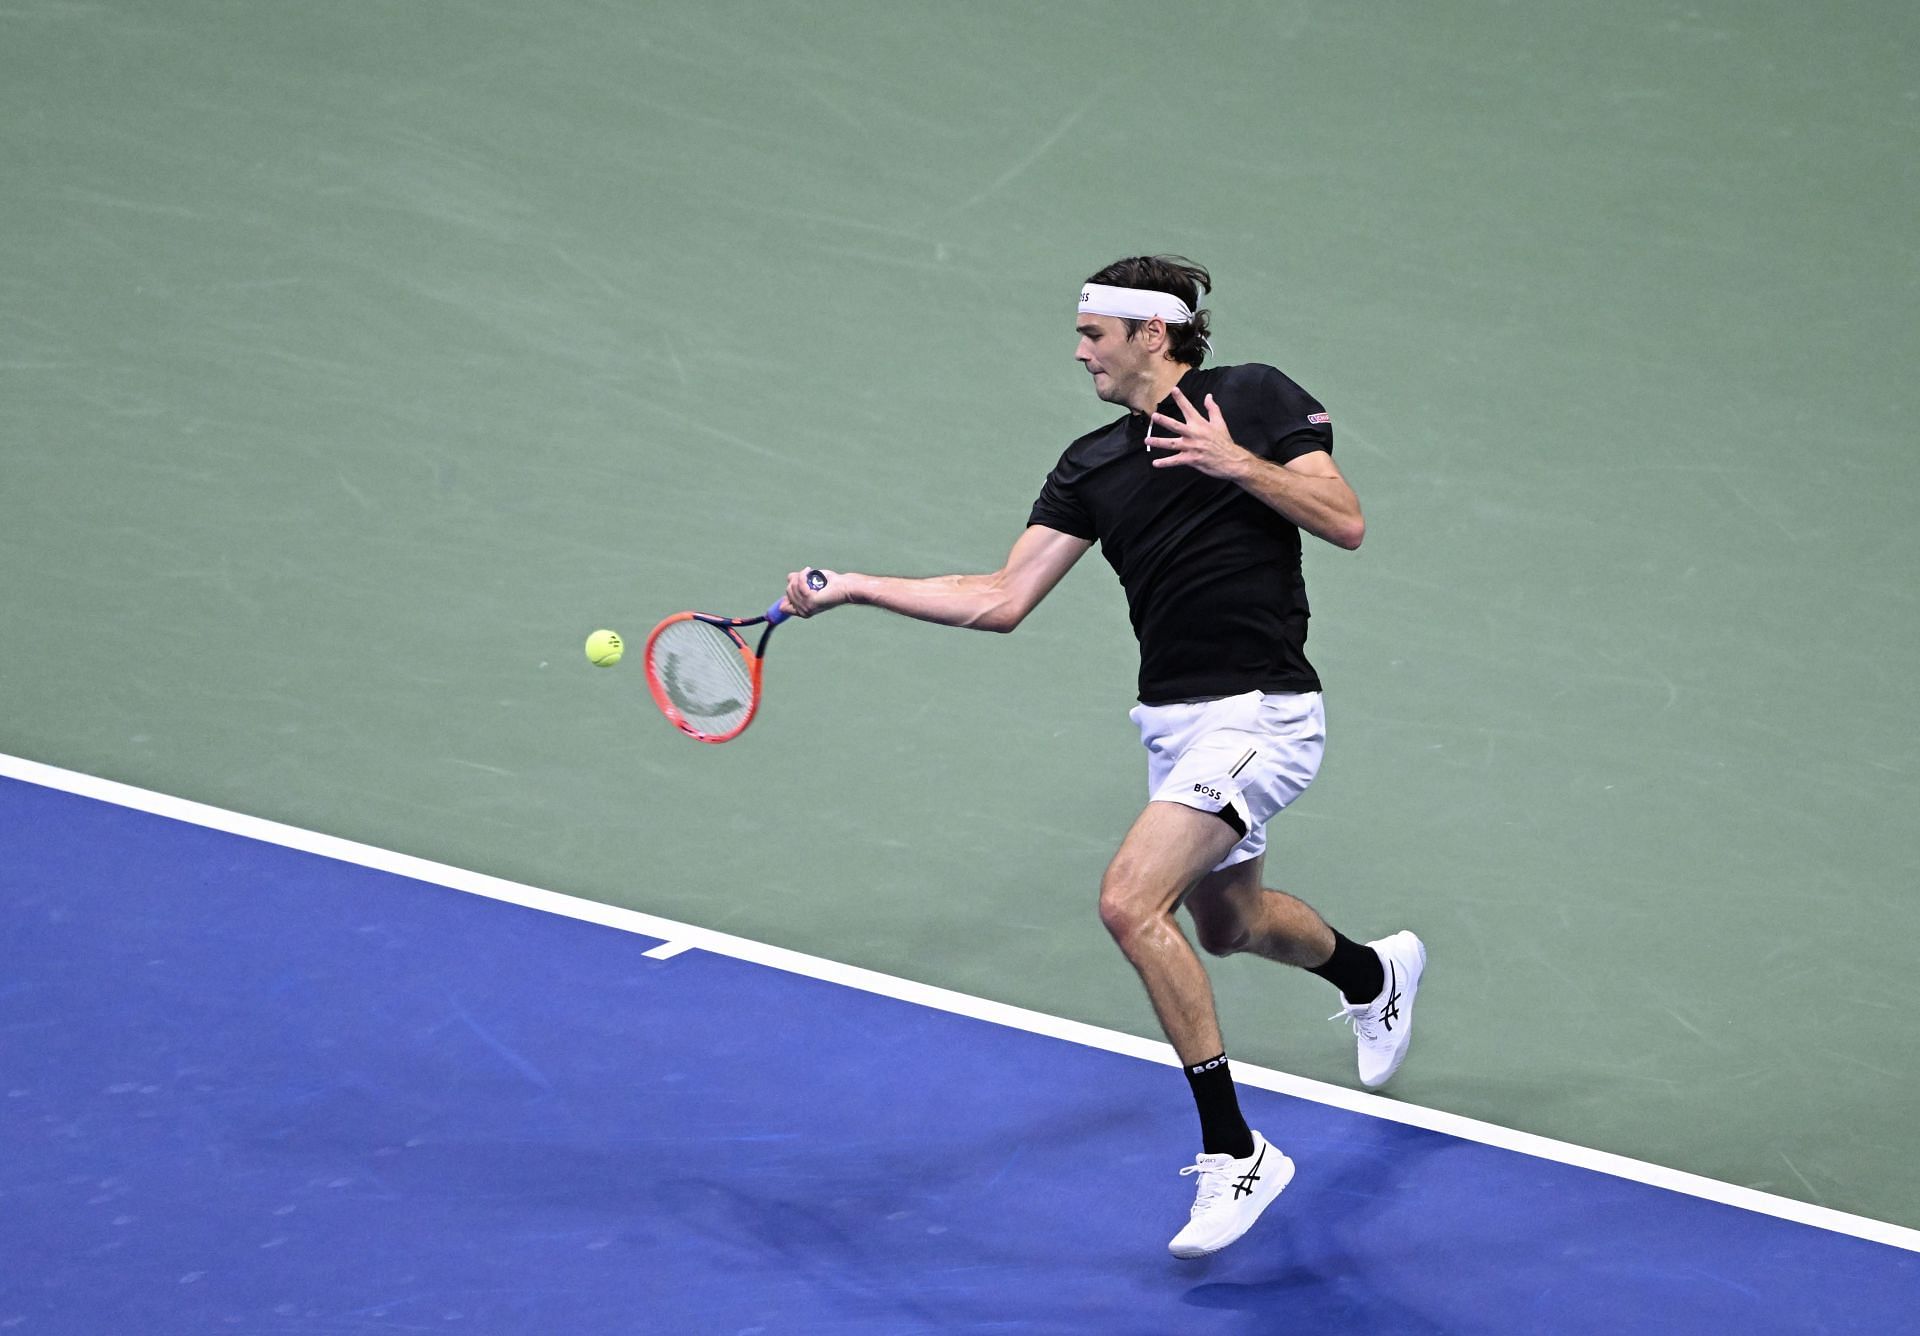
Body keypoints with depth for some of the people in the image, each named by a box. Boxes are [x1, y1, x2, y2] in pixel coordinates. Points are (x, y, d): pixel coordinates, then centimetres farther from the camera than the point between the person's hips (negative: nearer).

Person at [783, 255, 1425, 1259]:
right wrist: (854, 587, -1)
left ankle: (1233, 1153, -14)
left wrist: (1238, 464, -20)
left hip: (1259, 713, -8)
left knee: (1131, 902, -22)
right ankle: (1374, 971, 58)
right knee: (1228, 922, 24)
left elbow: (1344, 522, -10)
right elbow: (1002, 600, 4)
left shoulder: (1253, 398, -4)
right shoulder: (1093, 465, 9)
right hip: (1173, 723, 8)